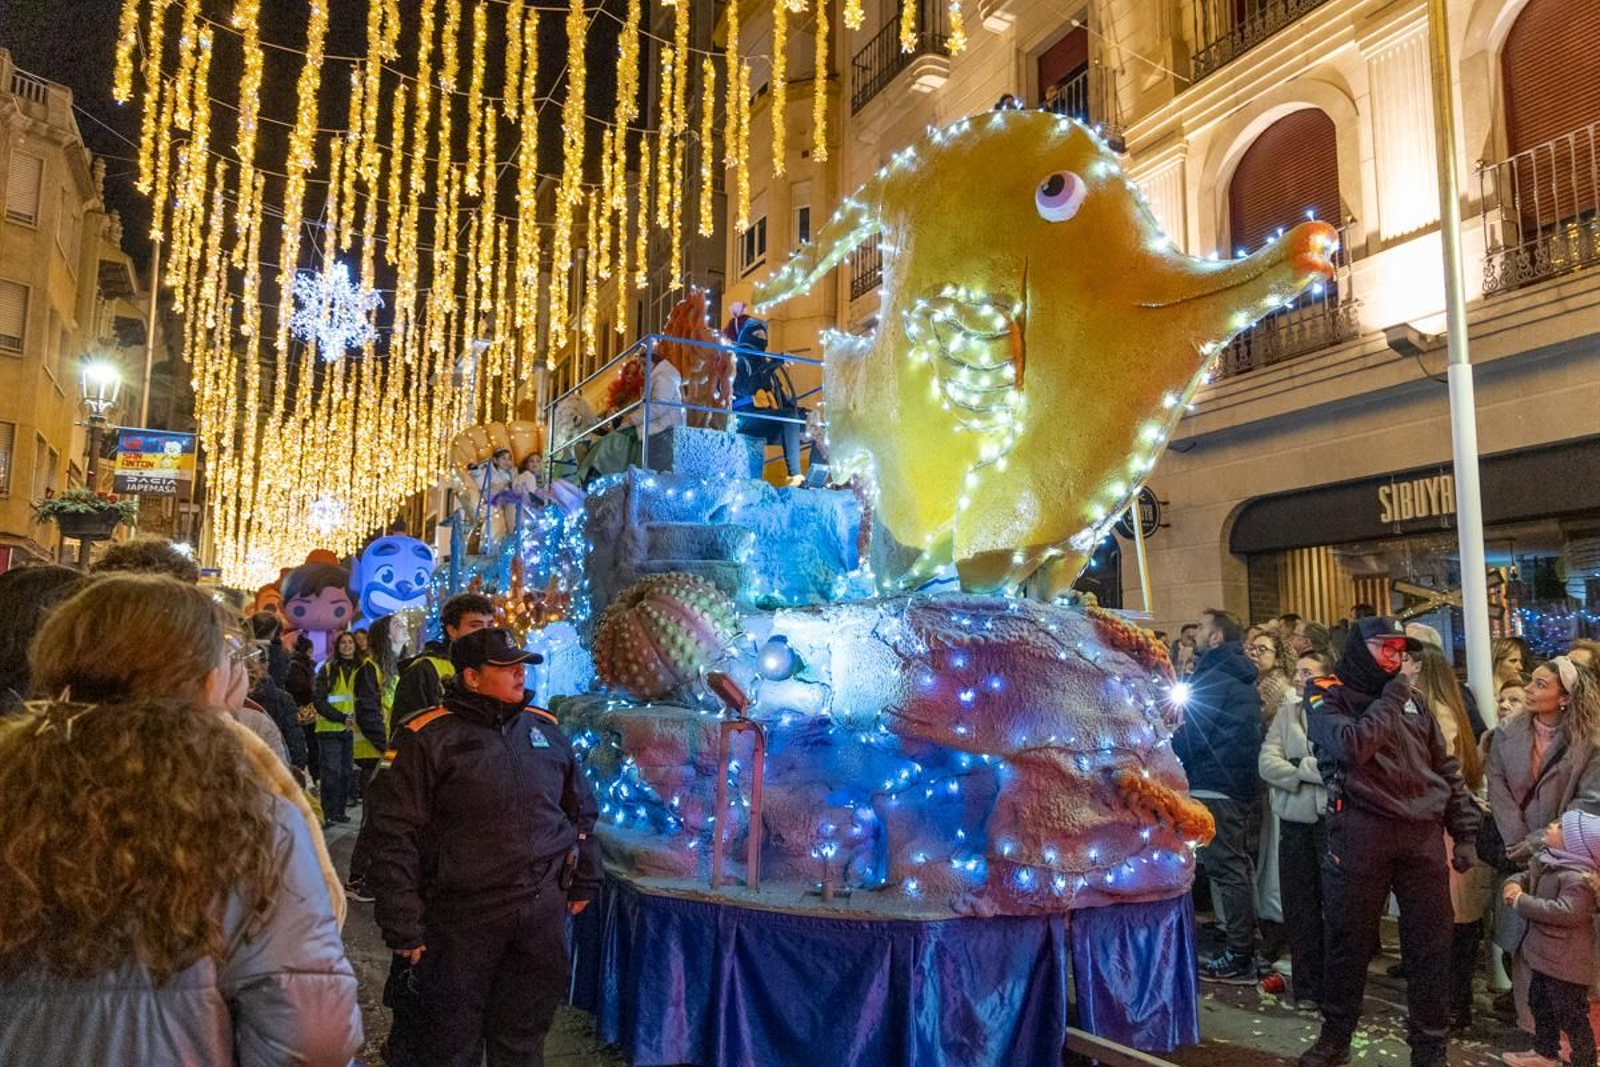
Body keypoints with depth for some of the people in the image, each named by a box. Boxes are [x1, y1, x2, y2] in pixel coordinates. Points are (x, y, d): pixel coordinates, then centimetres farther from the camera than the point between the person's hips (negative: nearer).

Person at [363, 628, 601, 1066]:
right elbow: (394, 833, -11)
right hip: (462, 916, -4)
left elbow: (581, 810, 16)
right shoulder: (427, 738, -11)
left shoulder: (546, 728, 6)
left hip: (545, 912, 4)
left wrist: (583, 880, 17)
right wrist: (403, 924, -12)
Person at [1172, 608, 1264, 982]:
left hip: (1215, 784, -9)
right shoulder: (1241, 677, 16)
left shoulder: (1212, 677, -13)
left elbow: (1192, 733, -18)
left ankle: (1239, 957, -2)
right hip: (1241, 782, 10)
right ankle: (1245, 941, 25)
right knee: (1237, 864, 16)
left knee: (1225, 867, -6)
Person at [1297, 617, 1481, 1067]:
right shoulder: (1327, 694, 0)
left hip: (1423, 833, 4)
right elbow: (1350, 747, -19)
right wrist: (1390, 702, -9)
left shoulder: (1413, 699, 14)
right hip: (1360, 832, -4)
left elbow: (1446, 768, 17)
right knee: (1349, 940, 7)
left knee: (1430, 945, 8)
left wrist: (1465, 832, 12)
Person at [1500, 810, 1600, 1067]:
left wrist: (1522, 901, -28)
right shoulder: (1546, 861, 3)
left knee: (1571, 1015, 1)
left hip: (1566, 962, -11)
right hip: (1545, 953, 11)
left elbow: (1567, 912, -35)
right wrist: (1515, 884, -7)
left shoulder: (1577, 878, -26)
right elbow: (1528, 877, 17)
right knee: (1540, 1003, 23)